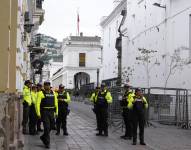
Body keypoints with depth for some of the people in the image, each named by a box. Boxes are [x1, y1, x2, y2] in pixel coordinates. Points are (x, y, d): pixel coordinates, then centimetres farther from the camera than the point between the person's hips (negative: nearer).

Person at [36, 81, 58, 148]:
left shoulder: (53, 93, 9)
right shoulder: (41, 93, -5)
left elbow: (56, 103, 12)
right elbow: (38, 103, -9)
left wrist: (56, 112, 8)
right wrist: (38, 113, -15)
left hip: (51, 112, 5)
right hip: (44, 112, -5)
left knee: (50, 127, 11)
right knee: (47, 127, -9)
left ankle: (43, 137, 35)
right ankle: (47, 143, -2)